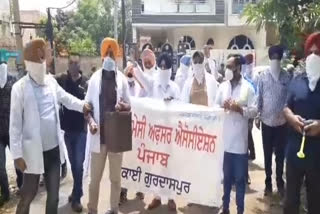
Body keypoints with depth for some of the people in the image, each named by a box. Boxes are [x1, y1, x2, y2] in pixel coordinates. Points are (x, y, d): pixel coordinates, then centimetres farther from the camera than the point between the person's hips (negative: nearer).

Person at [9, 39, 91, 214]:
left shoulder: (51, 81, 2)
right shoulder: (20, 87, -11)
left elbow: (65, 97, 19)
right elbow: (15, 124, -11)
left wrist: (82, 105, 1)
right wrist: (17, 154, -14)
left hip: (54, 149, 5)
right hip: (33, 152, -4)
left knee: (54, 195, 17)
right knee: (28, 196, 10)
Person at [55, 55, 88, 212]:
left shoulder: (87, 82, -7)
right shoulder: (61, 80, -1)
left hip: (81, 129, -3)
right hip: (67, 128, 3)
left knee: (78, 164, 0)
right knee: (73, 163, 16)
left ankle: (76, 197, 15)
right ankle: (77, 192, 34)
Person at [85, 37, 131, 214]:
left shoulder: (122, 79, 2)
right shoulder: (94, 78, 1)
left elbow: (129, 106, 6)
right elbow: (87, 105, 2)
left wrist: (123, 106, -17)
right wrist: (91, 121, -16)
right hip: (99, 135, 0)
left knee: (115, 177, 12)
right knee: (95, 177, 8)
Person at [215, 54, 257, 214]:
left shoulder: (248, 88, -2)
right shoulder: (222, 86, 9)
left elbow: (254, 111, -5)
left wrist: (240, 109, -20)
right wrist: (223, 107, -11)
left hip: (240, 140, -3)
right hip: (224, 139, 3)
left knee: (240, 178, 6)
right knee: (226, 176, 14)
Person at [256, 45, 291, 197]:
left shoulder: (287, 77, -2)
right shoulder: (263, 76, -2)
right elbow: (259, 97, 2)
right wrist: (257, 116, -1)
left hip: (282, 121, 0)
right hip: (267, 121, 0)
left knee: (280, 153, 10)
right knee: (267, 153, 10)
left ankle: (280, 182, 24)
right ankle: (268, 182, 22)